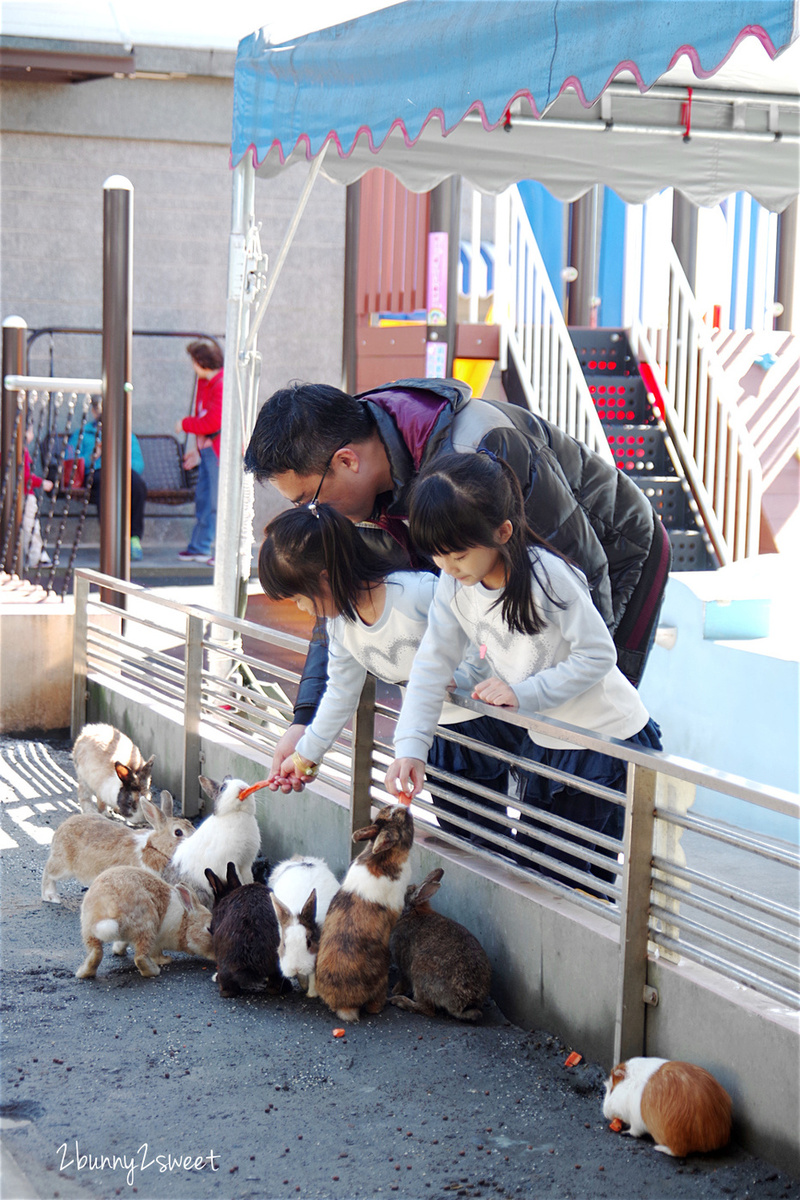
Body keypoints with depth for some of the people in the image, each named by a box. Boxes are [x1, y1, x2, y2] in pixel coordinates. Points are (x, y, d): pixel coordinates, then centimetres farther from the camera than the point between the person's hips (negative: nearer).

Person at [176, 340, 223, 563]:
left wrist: (185, 424, -8)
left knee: (219, 501, -8)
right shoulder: (205, 383, 15)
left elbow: (213, 422, -21)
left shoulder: (222, 386, -16)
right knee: (204, 499, 14)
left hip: (220, 452, -10)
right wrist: (198, 449, 22)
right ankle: (199, 547, 22)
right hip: (208, 450, 10)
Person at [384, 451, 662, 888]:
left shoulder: (546, 575, -27)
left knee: (576, 870, 0)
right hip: (545, 744, 7)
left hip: (611, 741, -7)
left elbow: (598, 656, -21)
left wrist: (523, 692, -24)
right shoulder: (454, 586, -8)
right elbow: (431, 666, -6)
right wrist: (409, 746, -18)